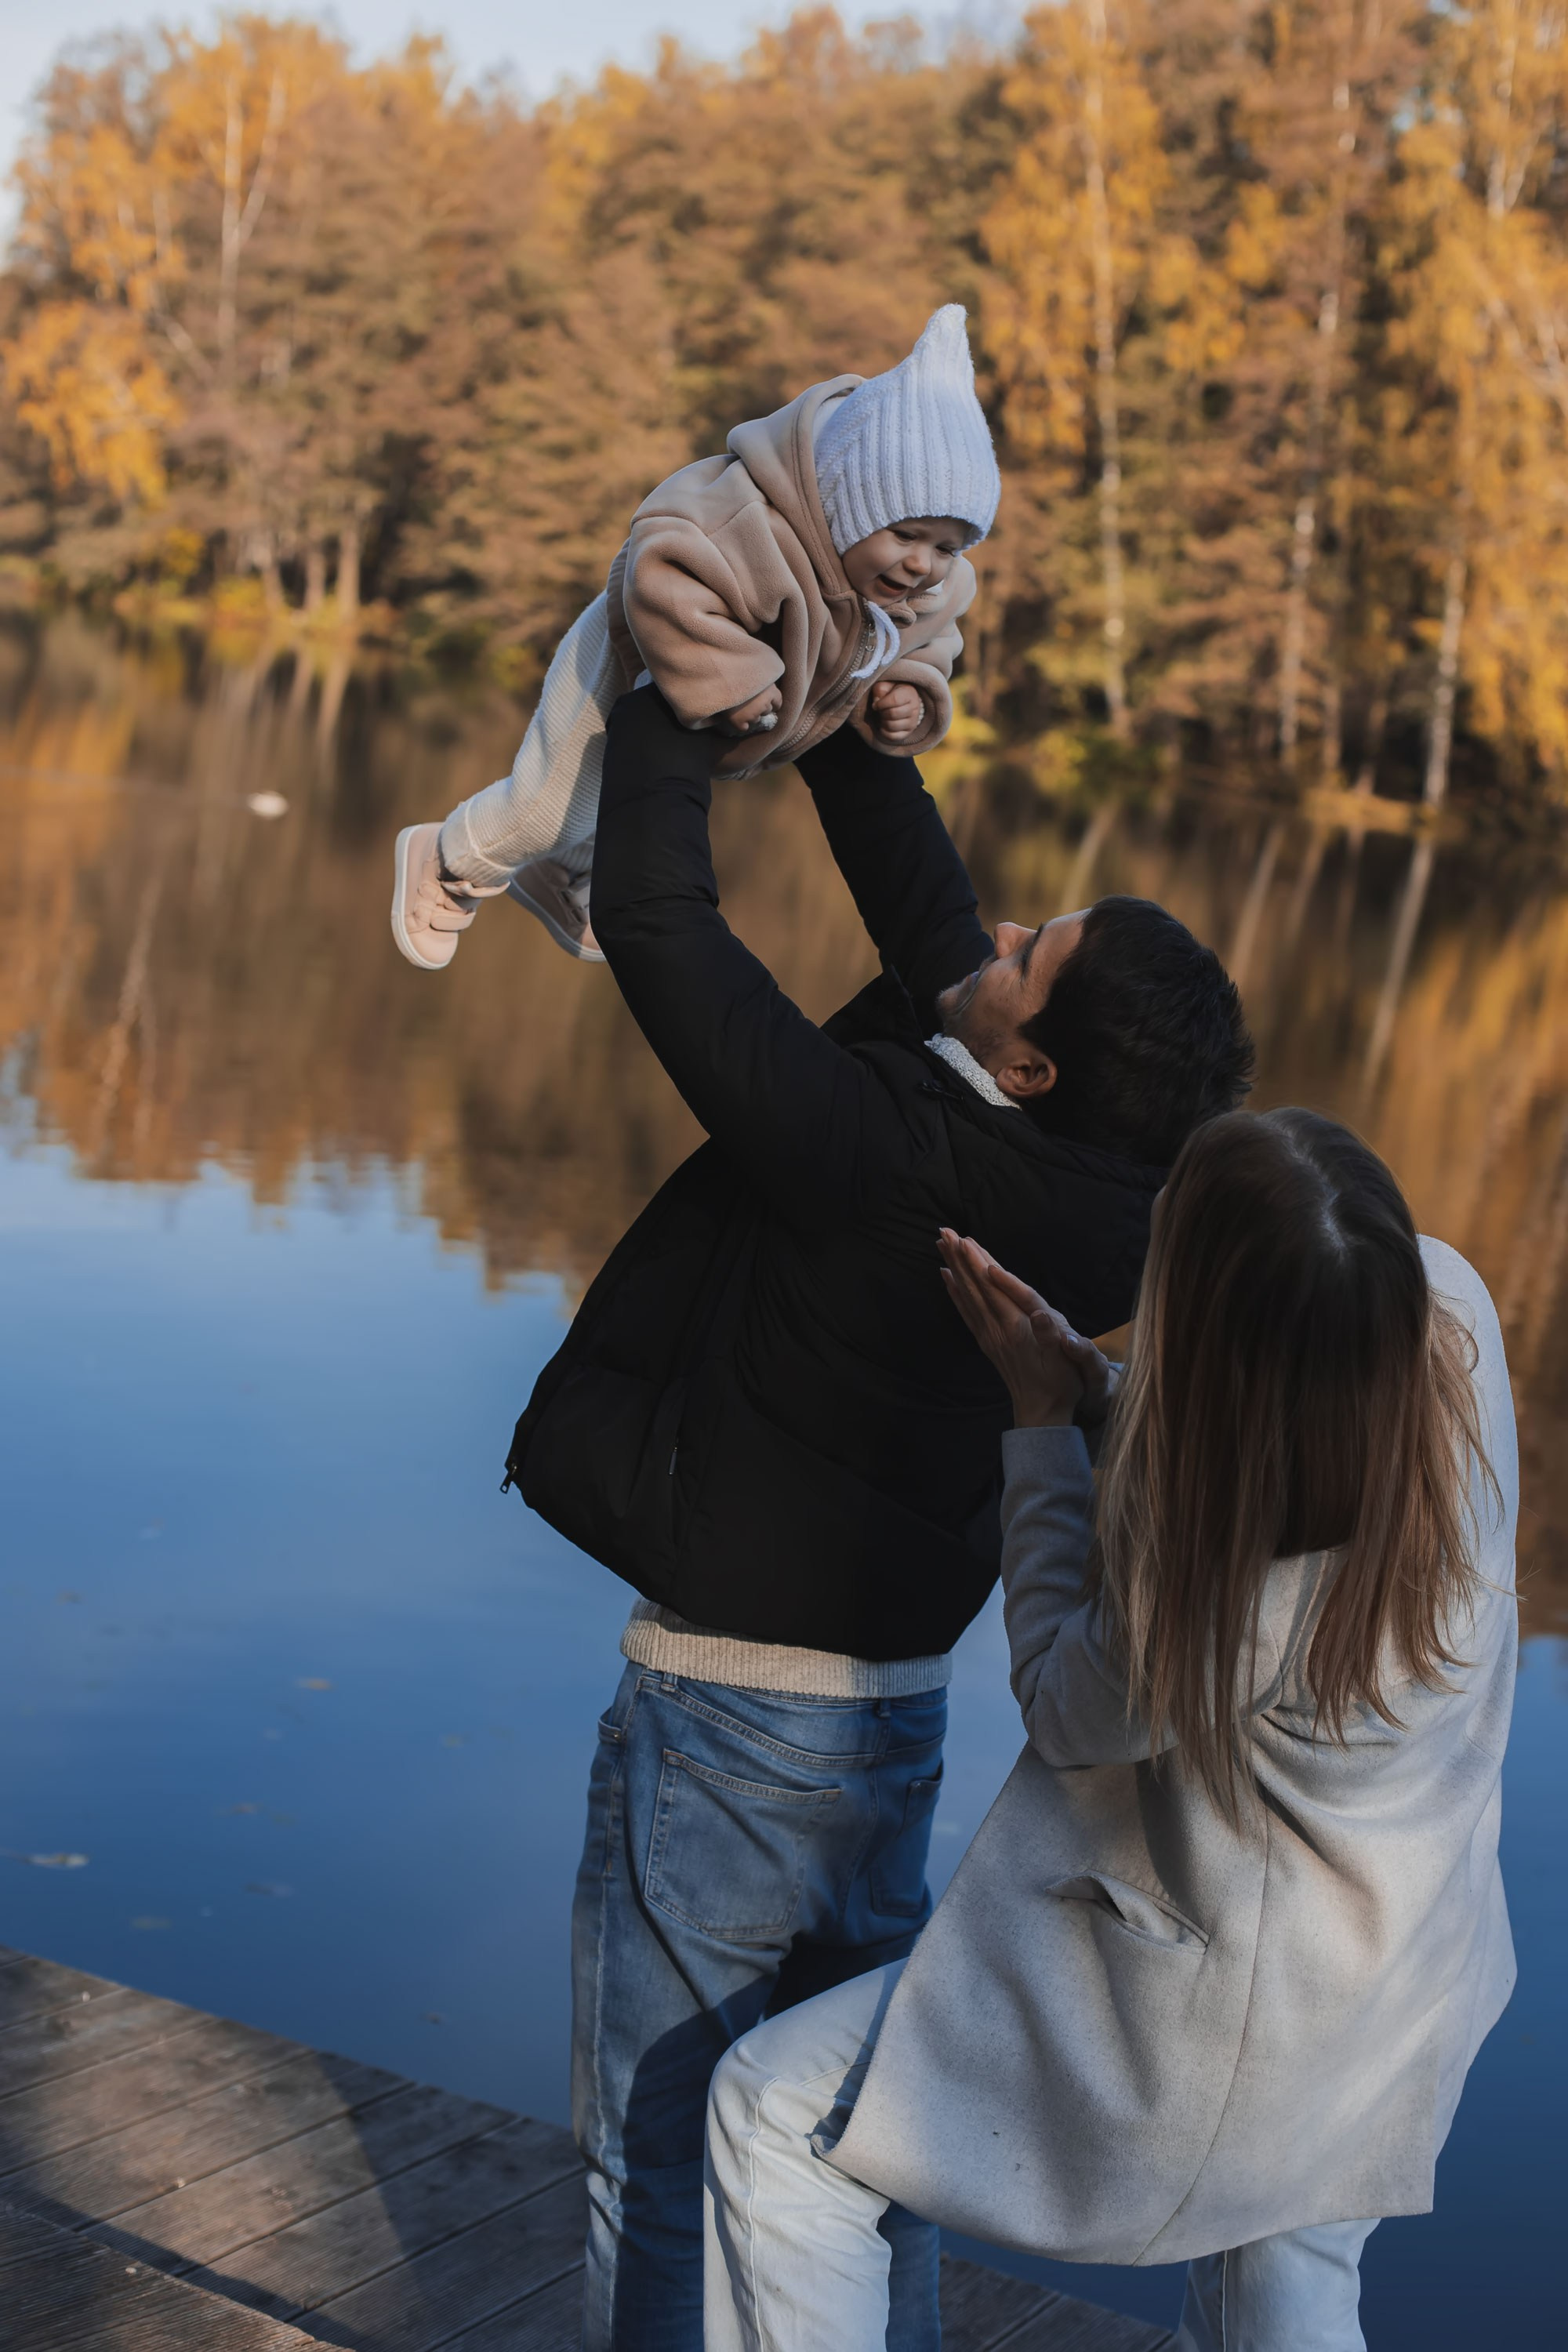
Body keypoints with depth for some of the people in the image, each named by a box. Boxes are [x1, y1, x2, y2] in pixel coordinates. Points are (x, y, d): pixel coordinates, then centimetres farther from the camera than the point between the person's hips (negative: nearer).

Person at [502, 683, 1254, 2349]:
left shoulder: (877, 1152, -27)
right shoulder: (1061, 1169, -5)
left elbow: (657, 927, -24)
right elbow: (912, 890, 7)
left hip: (727, 1724, -7)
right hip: (895, 1710, 8)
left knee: (663, 2149, 8)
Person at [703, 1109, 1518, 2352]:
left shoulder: (1237, 1596, -36)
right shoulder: (1446, 1303, -20)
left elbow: (1069, 1707, -12)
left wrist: (1045, 1420, -8)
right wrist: (1093, 1380, -5)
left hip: (1231, 2020, -8)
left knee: (771, 2114, 6)